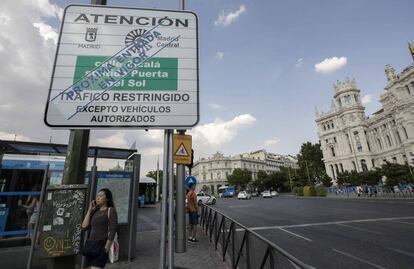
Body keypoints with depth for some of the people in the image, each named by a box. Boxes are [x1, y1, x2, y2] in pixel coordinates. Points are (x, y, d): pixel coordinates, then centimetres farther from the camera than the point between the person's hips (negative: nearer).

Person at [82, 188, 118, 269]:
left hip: (101, 245, -6)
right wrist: (89, 210, 3)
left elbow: (112, 230, -9)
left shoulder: (110, 210, -4)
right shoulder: (95, 211, 13)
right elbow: (84, 226, 5)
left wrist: (106, 247, -14)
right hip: (91, 245, 6)